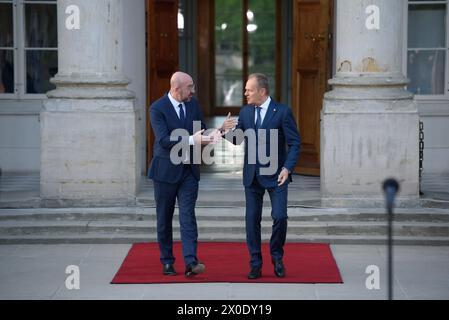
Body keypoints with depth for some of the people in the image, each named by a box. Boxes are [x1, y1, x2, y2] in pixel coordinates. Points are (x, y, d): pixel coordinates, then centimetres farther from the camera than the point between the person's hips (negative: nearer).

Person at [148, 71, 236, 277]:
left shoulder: (193, 104, 6)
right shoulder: (157, 109, -12)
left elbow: (202, 133, 14)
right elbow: (164, 140, -23)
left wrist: (220, 129, -4)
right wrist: (191, 140, -32)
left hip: (189, 170, 3)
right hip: (166, 170, -3)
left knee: (188, 216, -7)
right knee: (164, 218, 7)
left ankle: (190, 262, -16)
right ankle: (167, 261, 18)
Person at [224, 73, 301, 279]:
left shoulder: (282, 112, -8)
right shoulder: (245, 112, 7)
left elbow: (295, 143, -8)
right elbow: (238, 139, 10)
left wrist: (287, 168, -19)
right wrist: (226, 131, -11)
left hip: (275, 175, -4)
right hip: (252, 175, 4)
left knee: (279, 217, -9)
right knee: (252, 219, 4)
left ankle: (277, 259, 13)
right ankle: (255, 264, 12)